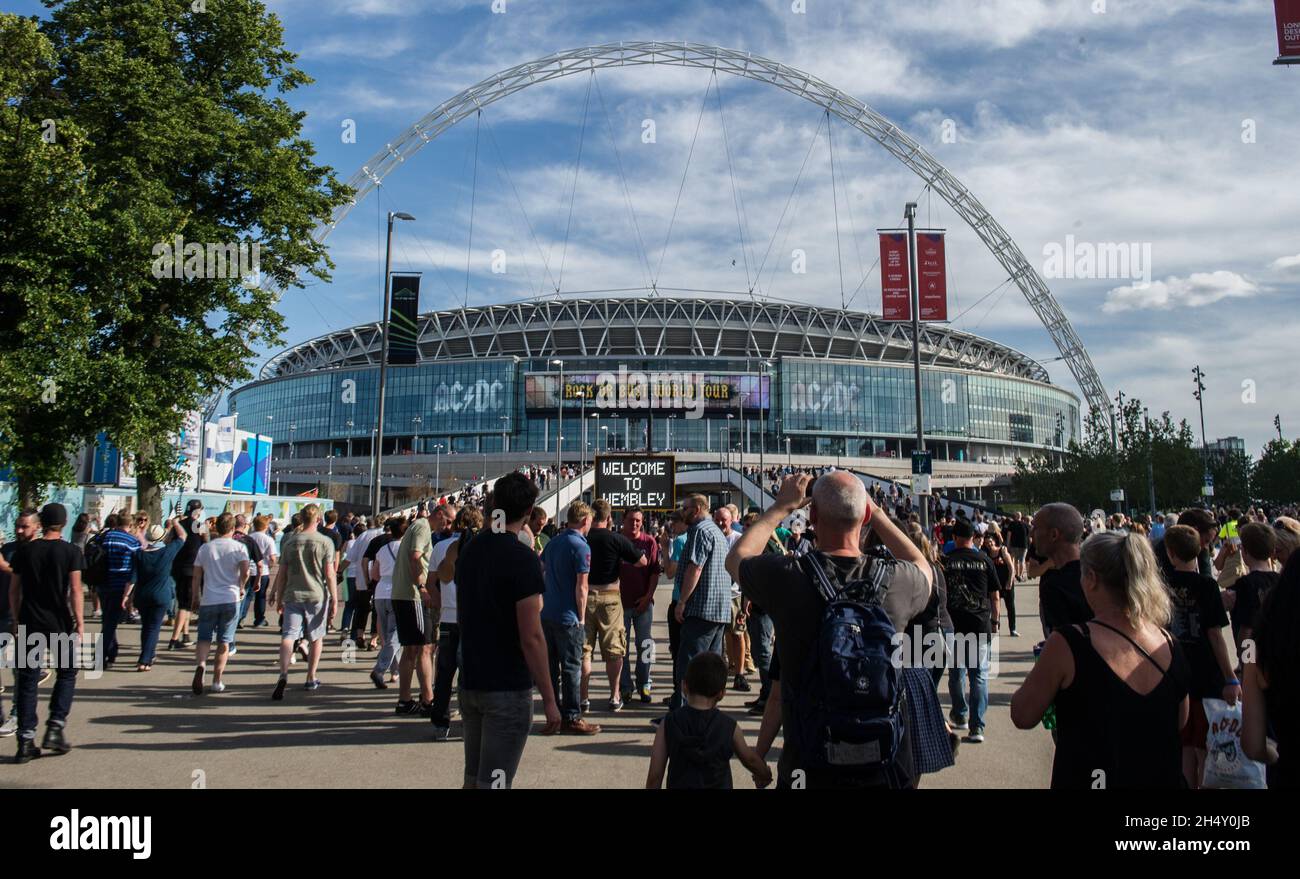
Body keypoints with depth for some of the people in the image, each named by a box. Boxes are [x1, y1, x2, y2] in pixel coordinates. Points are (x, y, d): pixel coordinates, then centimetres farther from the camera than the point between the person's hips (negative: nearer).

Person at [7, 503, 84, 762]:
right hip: (60, 624, -3)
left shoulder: (24, 550, 3)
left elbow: (13, 590, 7)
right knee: (66, 675, 14)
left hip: (29, 623, 3)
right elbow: (75, 590, -10)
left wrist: (17, 620, 16)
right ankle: (54, 730, 4)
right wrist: (80, 623, -6)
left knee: (27, 680, 8)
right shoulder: (70, 551, -6)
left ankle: (26, 742, 7)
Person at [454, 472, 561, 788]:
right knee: (494, 781, 0)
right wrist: (549, 699, -14)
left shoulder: (469, 550, 6)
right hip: (507, 689, -7)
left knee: (473, 776, 18)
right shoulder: (522, 558, -17)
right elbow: (531, 637, -20)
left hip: (469, 683, 7)